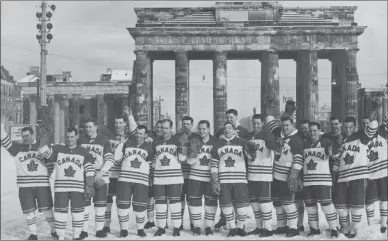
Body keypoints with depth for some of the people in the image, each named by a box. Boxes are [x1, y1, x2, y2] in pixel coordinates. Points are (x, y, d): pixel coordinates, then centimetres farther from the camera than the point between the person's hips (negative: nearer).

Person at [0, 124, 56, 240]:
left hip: (42, 185, 0)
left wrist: (45, 177, 4)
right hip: (25, 186, 0)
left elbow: (50, 164, 12)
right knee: (29, 210, 4)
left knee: (47, 209, 3)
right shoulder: (17, 148, 3)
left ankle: (54, 231, 20)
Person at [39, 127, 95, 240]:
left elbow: (89, 170, 1)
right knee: (60, 212, 0)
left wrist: (89, 185, -4)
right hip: (61, 187, 0)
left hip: (78, 188, 0)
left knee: (78, 212, 4)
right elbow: (43, 151, -4)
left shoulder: (84, 152, 5)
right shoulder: (58, 150, 6)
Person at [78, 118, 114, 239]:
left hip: (100, 177, -1)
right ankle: (84, 230, 10)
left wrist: (100, 173, -16)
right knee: (84, 203, 2)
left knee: (100, 204, 3)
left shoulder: (104, 140, -2)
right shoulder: (81, 140, 5)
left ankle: (99, 229, 14)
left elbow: (110, 159, -7)